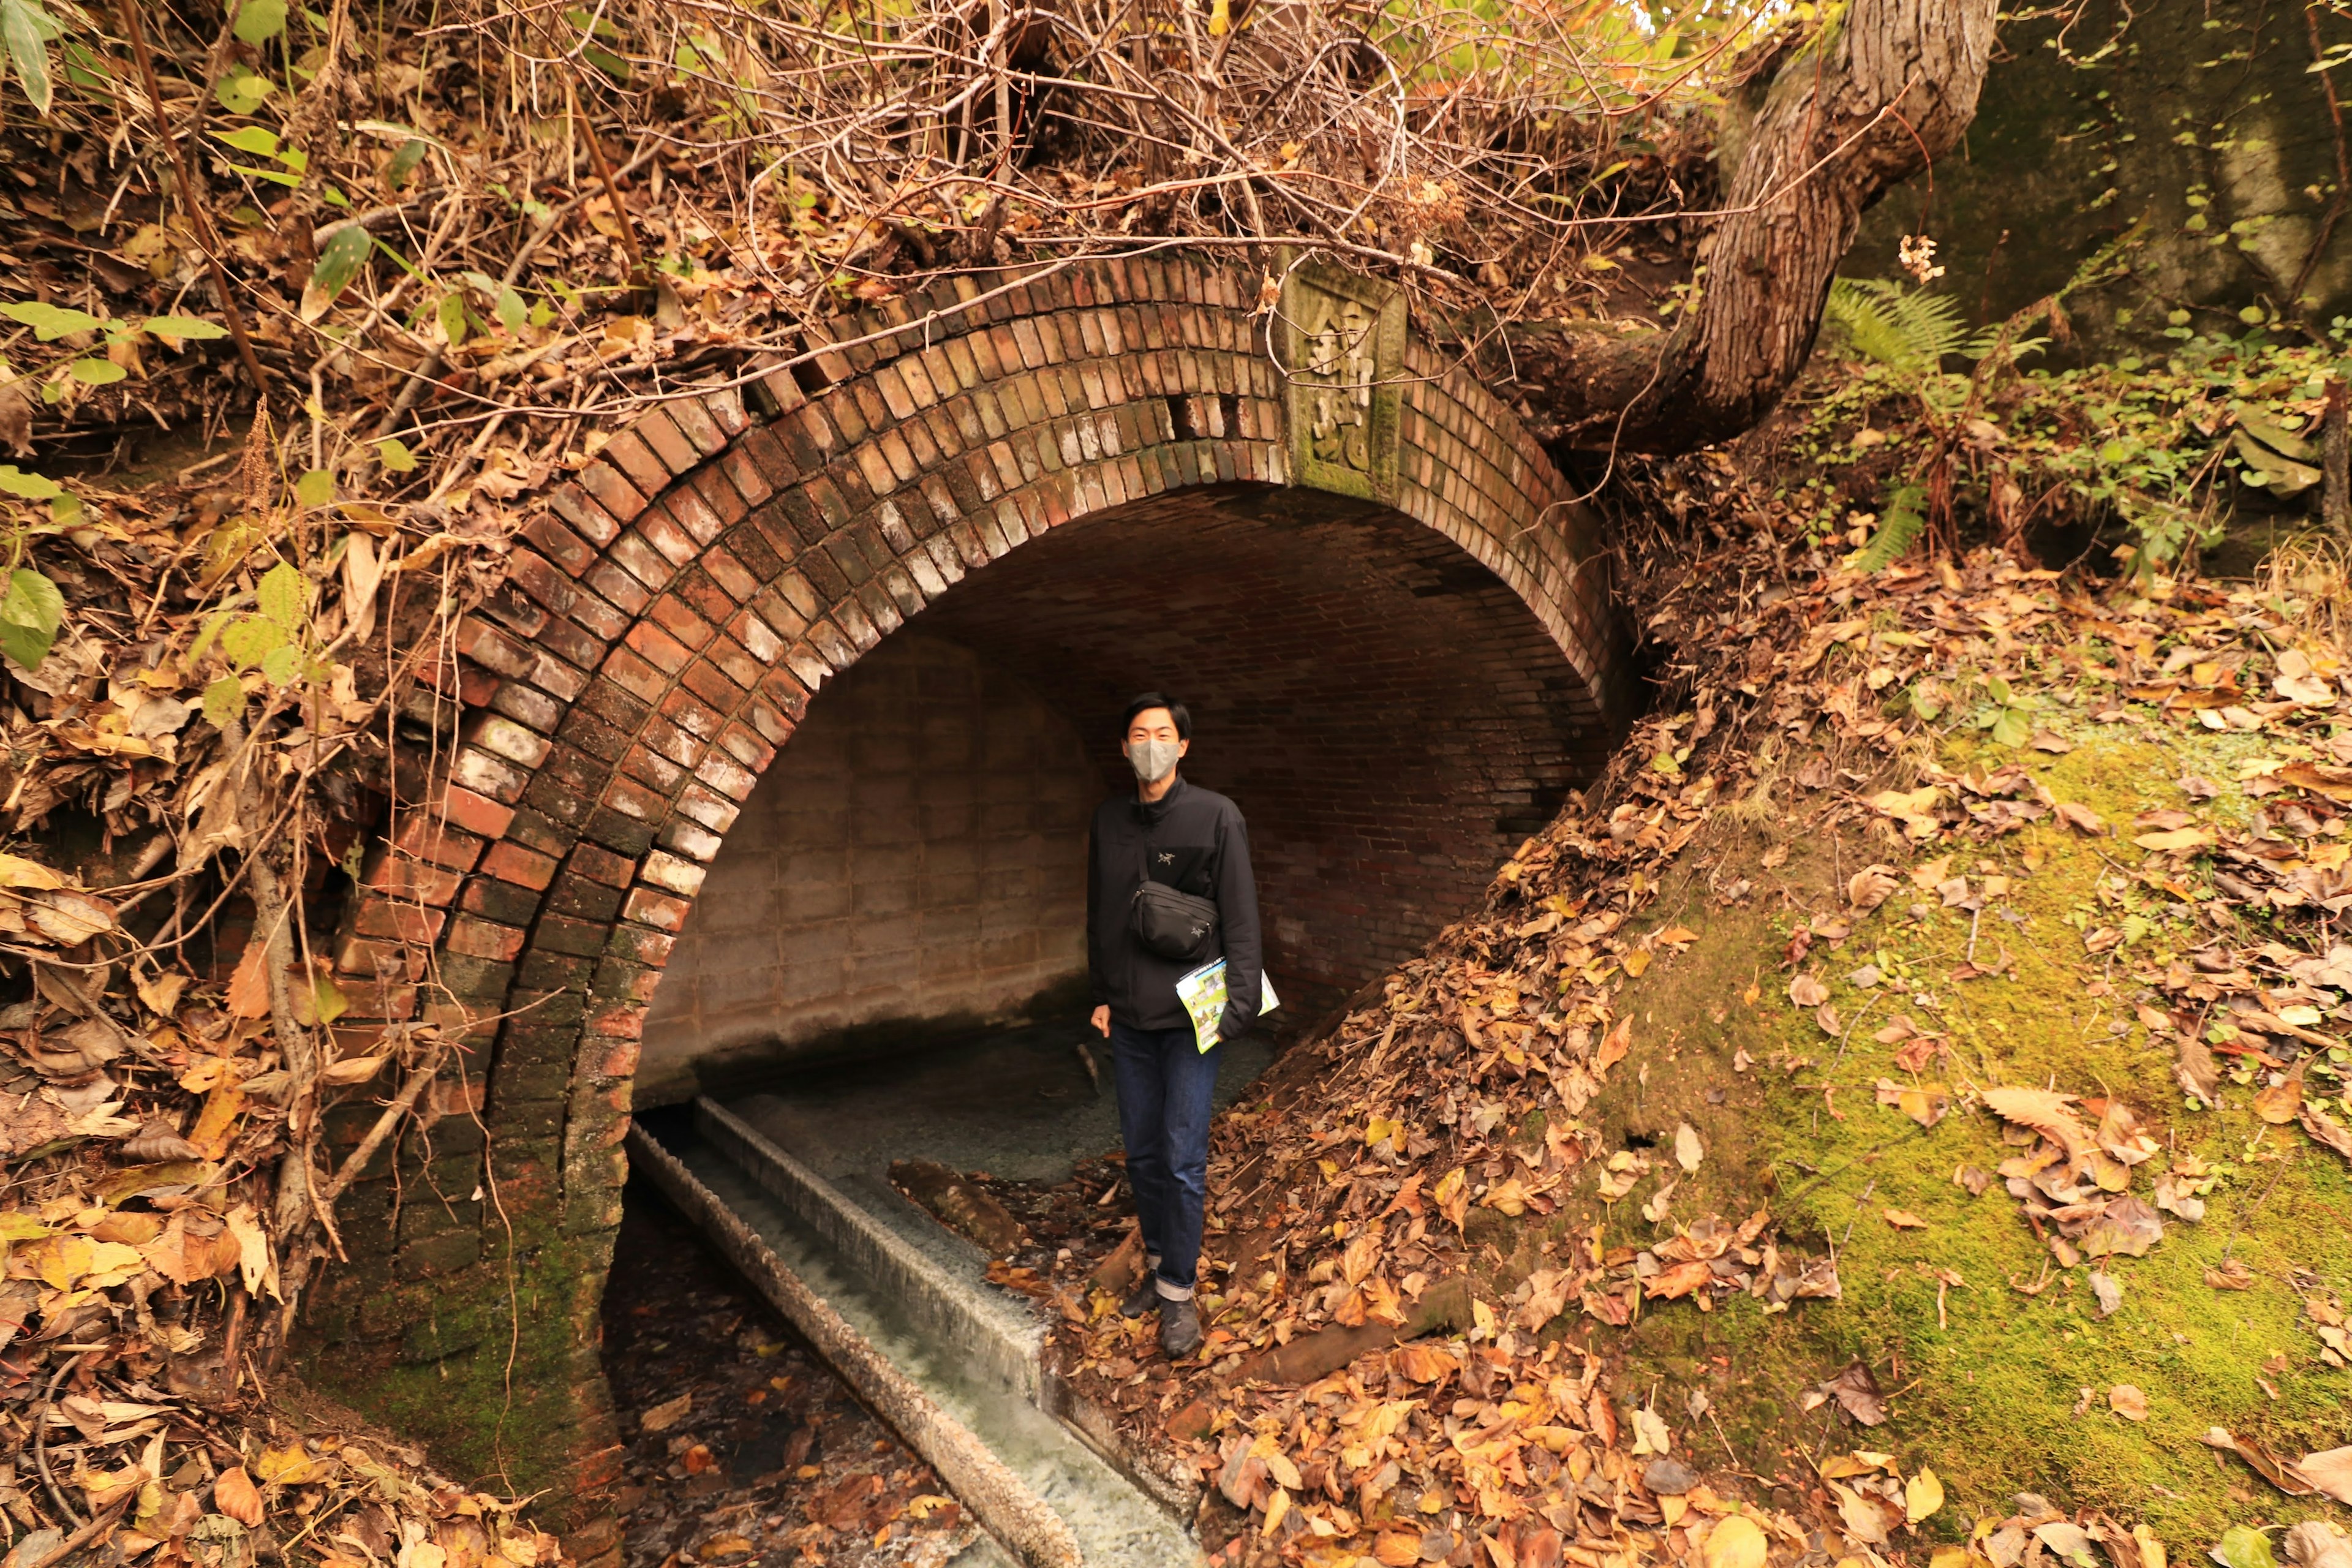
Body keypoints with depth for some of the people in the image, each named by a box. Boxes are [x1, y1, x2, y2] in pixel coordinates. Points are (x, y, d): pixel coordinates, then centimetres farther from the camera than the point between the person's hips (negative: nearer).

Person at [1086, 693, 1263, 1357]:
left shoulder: (1215, 815, -8)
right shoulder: (1109, 819, 6)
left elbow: (1240, 919, -8)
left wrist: (1239, 1003, -12)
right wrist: (1102, 994, 12)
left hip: (1190, 1015, -4)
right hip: (1128, 1017, 5)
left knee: (1184, 1159, 0)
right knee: (1142, 1153, 15)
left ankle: (1178, 1290, 16)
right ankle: (1158, 1262, 34)